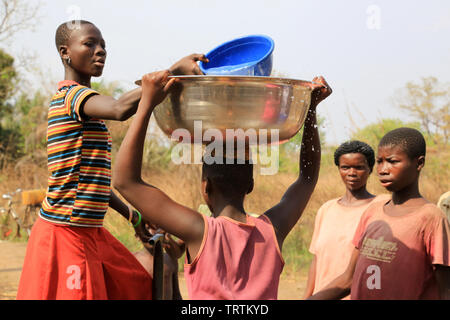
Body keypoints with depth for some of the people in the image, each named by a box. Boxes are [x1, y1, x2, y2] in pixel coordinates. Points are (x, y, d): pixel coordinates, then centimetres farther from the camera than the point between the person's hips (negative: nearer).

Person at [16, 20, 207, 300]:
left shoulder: (84, 99, 18)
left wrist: (132, 216, 25)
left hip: (92, 232, 10)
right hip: (65, 234, -10)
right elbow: (120, 109, -38)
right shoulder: (71, 95, -14)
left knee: (139, 289, 12)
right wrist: (174, 72, -42)